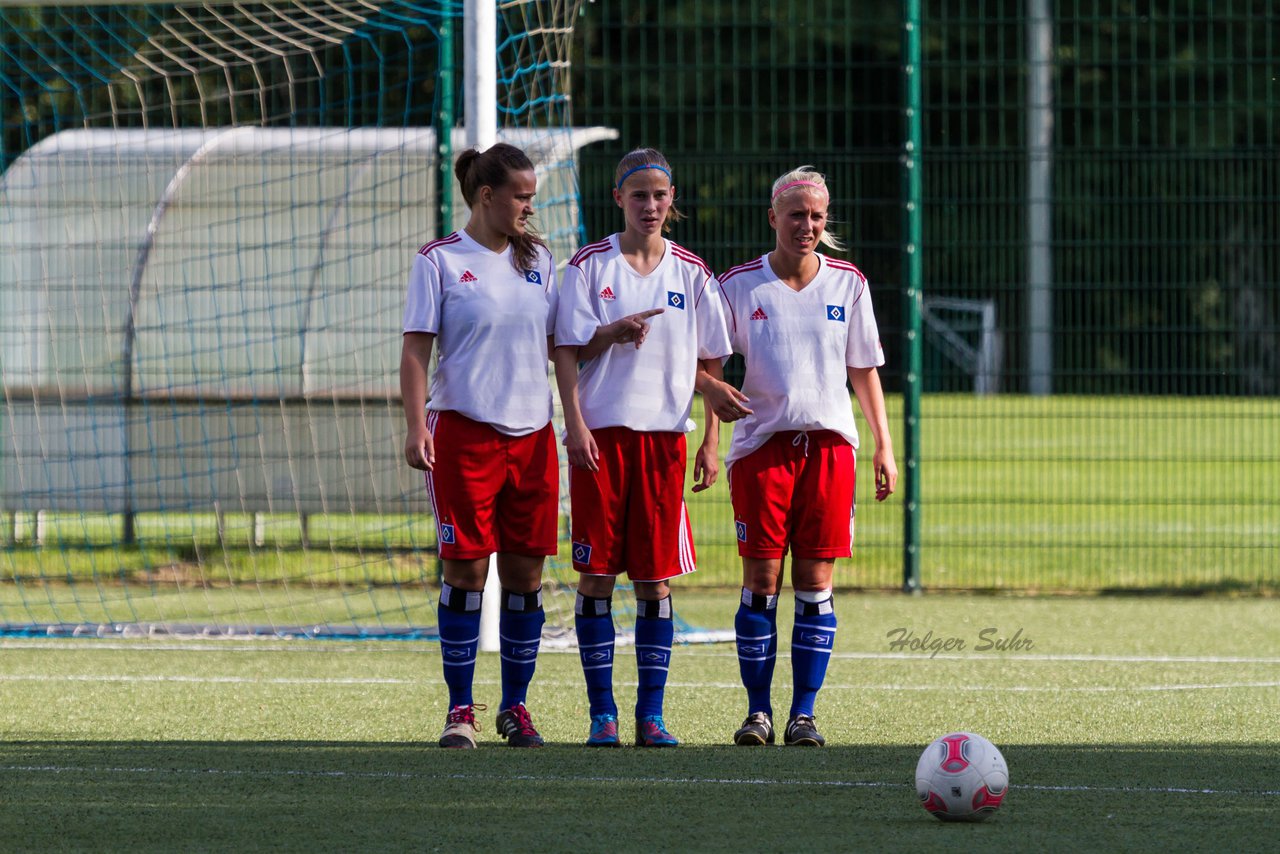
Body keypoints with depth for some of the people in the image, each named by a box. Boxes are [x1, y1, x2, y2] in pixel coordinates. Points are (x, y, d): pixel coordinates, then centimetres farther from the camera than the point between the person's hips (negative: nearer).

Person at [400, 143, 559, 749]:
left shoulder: (537, 259, 13)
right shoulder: (439, 262, 0)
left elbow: (559, 341, 20)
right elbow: (416, 349, -3)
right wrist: (416, 426, -13)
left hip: (532, 432, 4)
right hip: (463, 431, -4)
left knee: (525, 572, 3)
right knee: (466, 568, -4)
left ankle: (515, 706, 13)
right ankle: (460, 710, 3)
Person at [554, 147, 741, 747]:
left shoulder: (691, 273, 8)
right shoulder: (589, 266, 3)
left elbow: (709, 364, 11)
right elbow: (567, 351, 2)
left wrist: (711, 441, 6)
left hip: (664, 434, 2)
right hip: (600, 432, -1)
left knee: (655, 579, 0)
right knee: (596, 574, -3)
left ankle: (650, 715, 4)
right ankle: (602, 713, 2)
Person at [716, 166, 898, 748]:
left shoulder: (848, 284, 7)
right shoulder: (739, 285, 2)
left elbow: (864, 371, 14)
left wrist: (884, 447, 10)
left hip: (829, 443, 1)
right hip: (762, 444, -1)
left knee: (815, 583, -1)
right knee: (761, 579, -4)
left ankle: (804, 714, 2)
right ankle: (758, 711, 2)